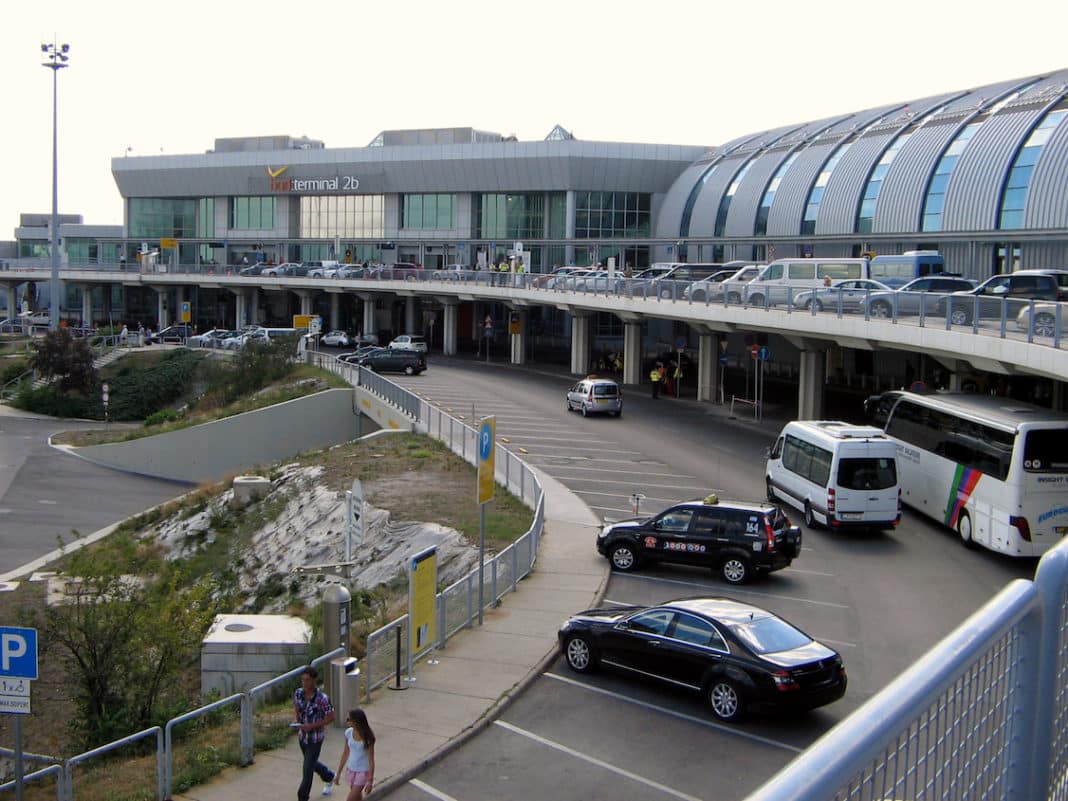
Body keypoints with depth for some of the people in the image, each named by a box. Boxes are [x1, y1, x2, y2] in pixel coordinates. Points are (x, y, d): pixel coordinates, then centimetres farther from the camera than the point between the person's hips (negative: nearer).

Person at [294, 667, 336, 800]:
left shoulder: (322, 698, -25)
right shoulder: (298, 693, -9)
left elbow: (331, 718, -17)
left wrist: (312, 726, -24)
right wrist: (295, 720, -10)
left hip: (315, 738, -6)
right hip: (303, 735, 6)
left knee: (307, 769, -2)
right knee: (311, 763, 25)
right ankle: (329, 777, 52)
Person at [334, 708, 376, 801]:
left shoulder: (367, 738, -21)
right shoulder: (348, 733, -5)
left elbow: (371, 760, -15)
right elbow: (346, 753, 6)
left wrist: (370, 780, -15)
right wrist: (338, 773, 9)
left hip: (362, 772, -6)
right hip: (350, 771, 6)